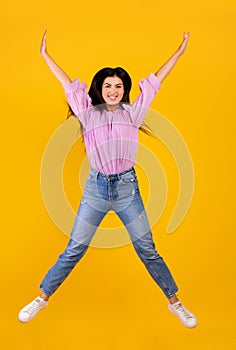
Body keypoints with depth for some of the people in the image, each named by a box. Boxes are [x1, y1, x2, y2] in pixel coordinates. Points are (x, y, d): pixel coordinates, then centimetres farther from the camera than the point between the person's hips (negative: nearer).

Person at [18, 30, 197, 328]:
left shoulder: (133, 112, 5)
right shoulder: (89, 113, 5)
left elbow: (155, 80, 7)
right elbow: (68, 84, 8)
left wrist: (180, 51, 12)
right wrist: (45, 55, 12)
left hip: (127, 187, 0)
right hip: (96, 187, 0)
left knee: (147, 250, 6)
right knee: (74, 250, 5)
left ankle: (174, 302, 22)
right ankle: (43, 298, 22)